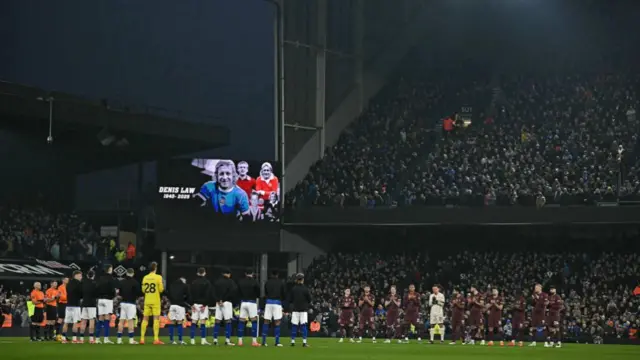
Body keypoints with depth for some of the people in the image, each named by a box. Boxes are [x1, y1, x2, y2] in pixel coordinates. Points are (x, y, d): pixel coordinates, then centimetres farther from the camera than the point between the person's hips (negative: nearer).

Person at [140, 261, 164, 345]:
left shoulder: (145, 277, 4)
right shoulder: (158, 277, -8)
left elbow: (143, 290, 9)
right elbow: (161, 289, -8)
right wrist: (162, 286, 13)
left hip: (147, 301, 4)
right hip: (155, 301, -4)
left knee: (145, 319, 8)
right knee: (156, 318, -4)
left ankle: (142, 339, 7)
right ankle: (156, 339, -11)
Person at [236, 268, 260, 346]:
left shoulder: (240, 282, 4)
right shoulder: (254, 282, -6)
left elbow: (238, 292, 6)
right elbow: (258, 293, 0)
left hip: (243, 302, 4)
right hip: (252, 302, -4)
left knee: (241, 322, 7)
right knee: (254, 321, -1)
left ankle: (240, 341, 4)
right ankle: (254, 341, -7)